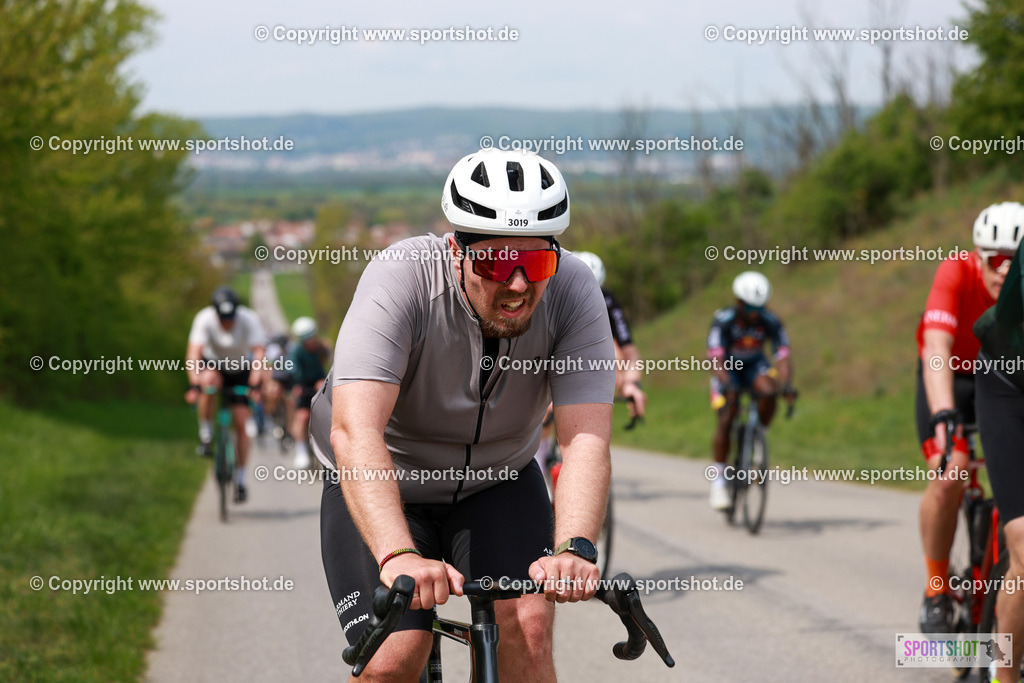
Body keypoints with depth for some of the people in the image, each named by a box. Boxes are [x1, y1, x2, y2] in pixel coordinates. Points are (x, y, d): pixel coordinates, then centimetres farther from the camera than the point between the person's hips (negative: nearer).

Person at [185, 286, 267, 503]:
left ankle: (240, 480, 1)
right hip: (213, 363, 0)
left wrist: (255, 386, -46)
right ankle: (205, 434, -18)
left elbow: (259, 355, -33)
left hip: (241, 369, 1)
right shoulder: (204, 319, -27)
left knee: (241, 423, -9)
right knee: (209, 381, -37)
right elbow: (194, 354, -35)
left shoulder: (249, 319, -26)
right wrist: (194, 385, -48)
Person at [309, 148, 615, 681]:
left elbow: (586, 439, -30)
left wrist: (573, 547, -49)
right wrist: (398, 555, -58)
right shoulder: (401, 280, -31)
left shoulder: (572, 292, -23)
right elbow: (355, 431, -43)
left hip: (497, 480, 2)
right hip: (383, 488, -2)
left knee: (527, 623, -20)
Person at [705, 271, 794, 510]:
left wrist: (786, 385, -46)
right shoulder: (723, 320, -27)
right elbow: (717, 360, -34)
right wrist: (728, 385, -52)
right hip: (727, 368, -2)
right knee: (726, 419, -19)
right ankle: (718, 479, -7)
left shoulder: (771, 322, -21)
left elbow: (783, 356, -27)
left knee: (768, 391, -31)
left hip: (754, 365, 2)